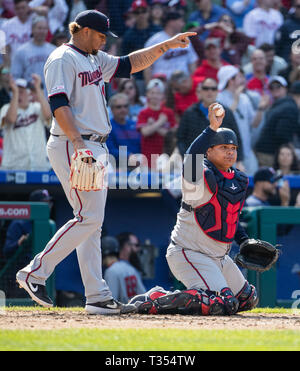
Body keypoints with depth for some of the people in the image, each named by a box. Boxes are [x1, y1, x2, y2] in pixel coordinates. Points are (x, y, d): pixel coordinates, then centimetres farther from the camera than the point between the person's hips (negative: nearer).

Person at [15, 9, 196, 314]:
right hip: (70, 148, -10)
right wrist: (77, 142, -30)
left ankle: (97, 297, 6)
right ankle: (35, 273, -9)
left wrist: (166, 45, 20)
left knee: (92, 221, 7)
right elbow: (58, 104, -20)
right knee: (89, 218, -15)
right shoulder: (62, 60, -10)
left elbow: (129, 64, 28)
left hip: (95, 149, 10)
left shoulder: (95, 60, 19)